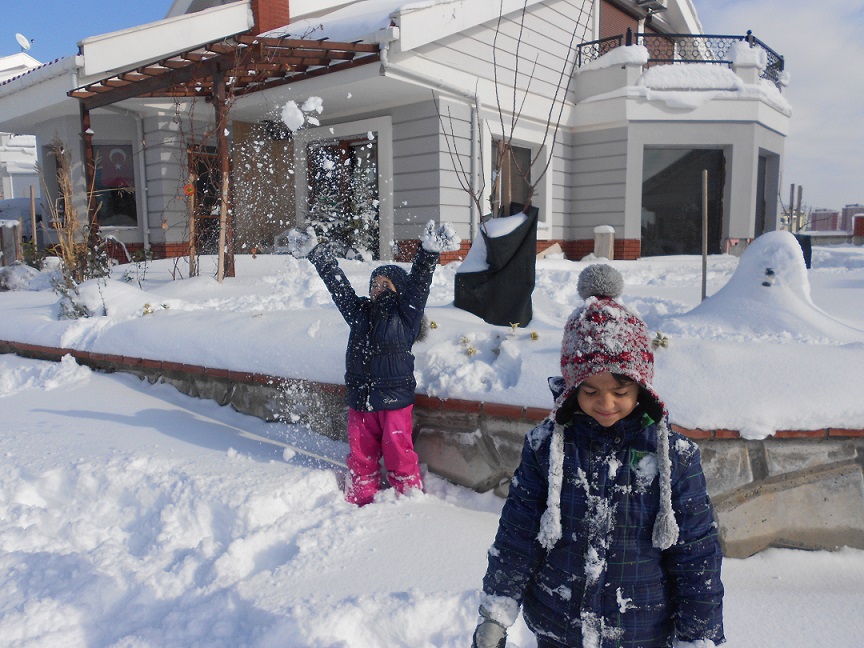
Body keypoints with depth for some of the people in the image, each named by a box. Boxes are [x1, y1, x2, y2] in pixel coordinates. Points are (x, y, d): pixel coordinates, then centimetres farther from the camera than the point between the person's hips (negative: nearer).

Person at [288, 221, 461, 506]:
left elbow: (418, 283, -14)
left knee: (399, 454, 2)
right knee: (361, 455, 14)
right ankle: (361, 500, 30)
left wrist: (429, 252, -26)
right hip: (360, 400, 5)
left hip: (395, 399, -4)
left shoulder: (405, 316, -2)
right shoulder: (359, 312, 10)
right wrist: (316, 253, 10)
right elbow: (337, 283, 11)